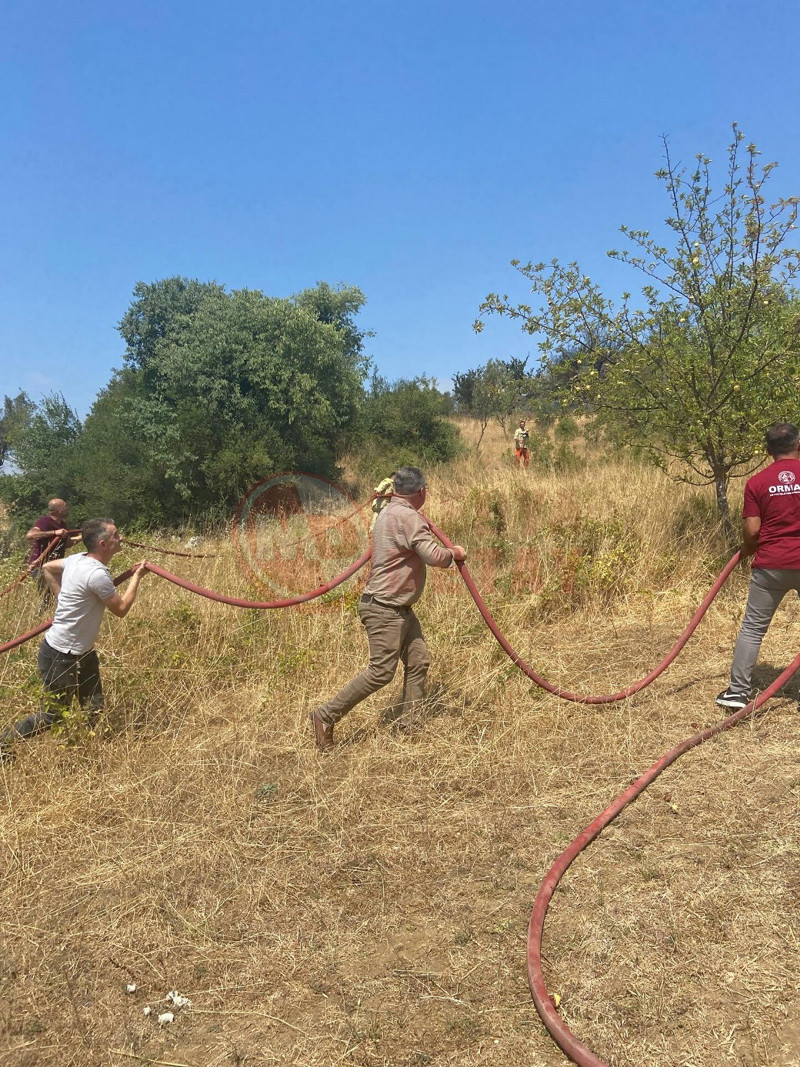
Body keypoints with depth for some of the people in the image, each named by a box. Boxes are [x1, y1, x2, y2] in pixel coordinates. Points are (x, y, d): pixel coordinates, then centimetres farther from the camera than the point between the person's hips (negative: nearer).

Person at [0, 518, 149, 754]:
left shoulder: (77, 559, 1)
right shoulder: (97, 574, -27)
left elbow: (47, 568, 18)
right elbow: (121, 609, -16)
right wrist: (136, 577, -8)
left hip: (81, 652, 9)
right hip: (61, 656, -9)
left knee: (93, 709, 14)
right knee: (53, 716, 5)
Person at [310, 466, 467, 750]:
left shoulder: (390, 511, 15)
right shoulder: (407, 516, -18)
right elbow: (433, 556, -24)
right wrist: (454, 553, -4)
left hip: (400, 608, 11)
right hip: (384, 608, -11)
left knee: (418, 661, 9)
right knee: (381, 672, -8)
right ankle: (326, 716, 0)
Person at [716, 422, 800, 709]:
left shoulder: (757, 482, -3)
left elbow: (751, 531, -5)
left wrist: (747, 551, 15)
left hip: (770, 565, 0)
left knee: (753, 629, 8)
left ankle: (738, 691, 8)